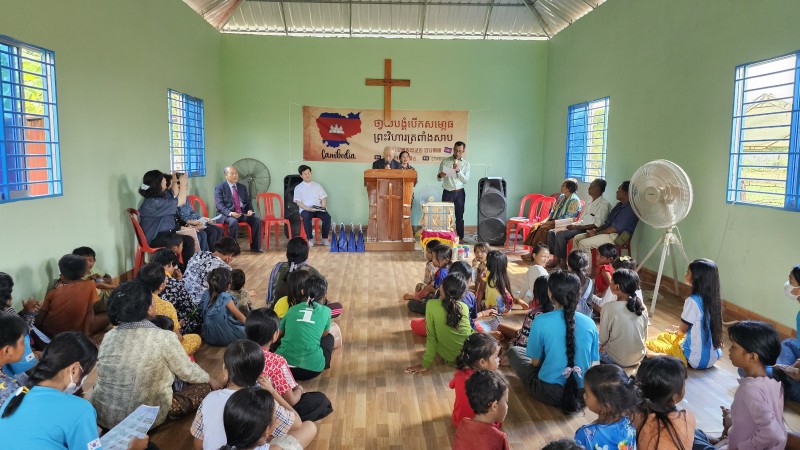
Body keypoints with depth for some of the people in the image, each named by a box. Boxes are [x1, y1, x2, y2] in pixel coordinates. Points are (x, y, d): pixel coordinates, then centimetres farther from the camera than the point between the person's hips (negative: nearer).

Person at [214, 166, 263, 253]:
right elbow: (219, 205, -12)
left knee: (257, 220, -19)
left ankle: (255, 247, -9)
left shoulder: (242, 187, 16)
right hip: (227, 214, -5)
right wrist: (230, 213, -28)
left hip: (243, 213, 5)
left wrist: (250, 210, -8)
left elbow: (248, 201, 16)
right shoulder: (220, 188, -1)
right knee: (233, 222, -37)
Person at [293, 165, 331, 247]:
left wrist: (323, 206, -9)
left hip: (318, 209, 2)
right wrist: (307, 208, -17)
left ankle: (325, 239, -19)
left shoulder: (317, 185, 18)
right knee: (306, 217, -37)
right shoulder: (298, 187, 11)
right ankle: (310, 239, -27)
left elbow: (323, 198, 13)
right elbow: (298, 202, 0)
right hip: (305, 209, -2)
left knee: (327, 217, -29)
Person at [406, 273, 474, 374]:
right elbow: (468, 330, 7)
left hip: (448, 356, -2)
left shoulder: (432, 304, -18)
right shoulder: (464, 307, -10)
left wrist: (426, 364, -6)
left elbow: (431, 337, -15)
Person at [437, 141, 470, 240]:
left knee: (460, 216, 7)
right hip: (447, 192, -1)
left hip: (459, 192, 1)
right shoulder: (445, 161, 1)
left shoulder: (466, 164, 5)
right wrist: (440, 176, -21)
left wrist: (458, 171, -16)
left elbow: (466, 180, -2)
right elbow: (438, 178, 3)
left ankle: (460, 237, 17)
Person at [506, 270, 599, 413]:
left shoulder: (541, 322, -17)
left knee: (514, 351, 15)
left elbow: (535, 362, -6)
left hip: (550, 392, -5)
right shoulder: (589, 323, -6)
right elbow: (594, 363, 3)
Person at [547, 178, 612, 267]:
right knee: (551, 232, -3)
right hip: (580, 228, 9)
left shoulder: (604, 204, -8)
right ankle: (554, 256, -5)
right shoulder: (589, 204, 21)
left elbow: (597, 225, -17)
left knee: (560, 234, -28)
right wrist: (573, 224, 4)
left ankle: (558, 260, -16)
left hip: (588, 231, -9)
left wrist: (578, 227, -17)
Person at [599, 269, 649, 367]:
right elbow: (644, 337, 3)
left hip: (617, 359, -6)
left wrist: (601, 343, 8)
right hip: (639, 357, 6)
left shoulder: (609, 308, -23)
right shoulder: (641, 306, -8)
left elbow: (603, 339, -13)